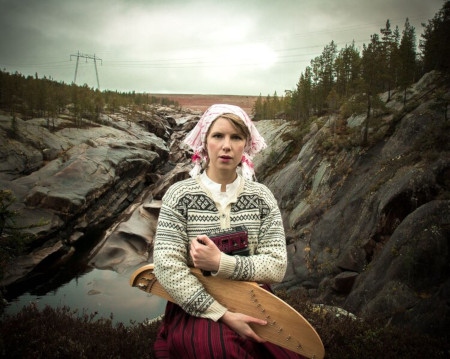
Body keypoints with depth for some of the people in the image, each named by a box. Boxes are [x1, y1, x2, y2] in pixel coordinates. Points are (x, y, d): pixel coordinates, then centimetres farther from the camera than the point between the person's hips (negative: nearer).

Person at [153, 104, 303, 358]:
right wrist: (224, 315, -20)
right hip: (197, 311, -2)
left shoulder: (261, 196, 0)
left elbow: (277, 266, -5)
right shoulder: (180, 195, -6)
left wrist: (220, 263, -19)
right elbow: (167, 266, -13)